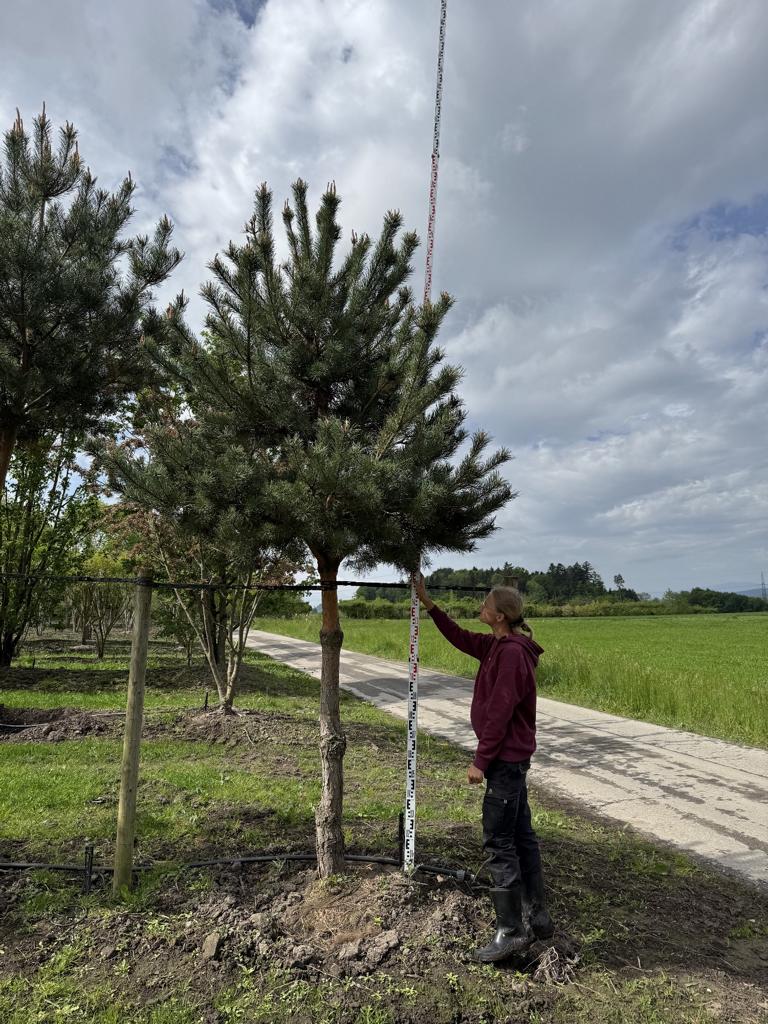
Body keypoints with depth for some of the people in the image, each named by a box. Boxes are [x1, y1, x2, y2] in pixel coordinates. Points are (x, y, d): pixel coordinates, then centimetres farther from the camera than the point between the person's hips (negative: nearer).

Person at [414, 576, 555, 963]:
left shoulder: (512, 652, -22)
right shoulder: (498, 645, 8)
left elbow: (499, 714, -23)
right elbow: (460, 638, 20)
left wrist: (480, 761, -18)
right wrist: (428, 603, 18)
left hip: (505, 759, -10)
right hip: (513, 758, 10)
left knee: (498, 844, -1)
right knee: (522, 836, 18)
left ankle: (511, 931, 11)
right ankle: (538, 917, 30)